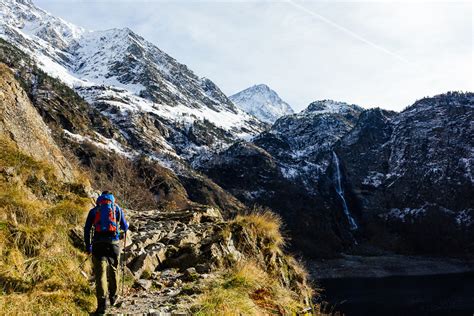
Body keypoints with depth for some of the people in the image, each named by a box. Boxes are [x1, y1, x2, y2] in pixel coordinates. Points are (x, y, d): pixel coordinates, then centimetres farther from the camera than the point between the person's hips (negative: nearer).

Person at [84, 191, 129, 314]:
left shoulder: (94, 210, 13)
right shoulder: (117, 208, 12)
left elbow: (87, 229, 7)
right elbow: (125, 227, 17)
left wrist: (88, 247, 14)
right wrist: (126, 225, 41)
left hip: (98, 244, 0)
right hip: (113, 243, 1)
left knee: (100, 273, -3)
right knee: (113, 270, 19)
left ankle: (102, 302, -16)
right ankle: (113, 297, 35)